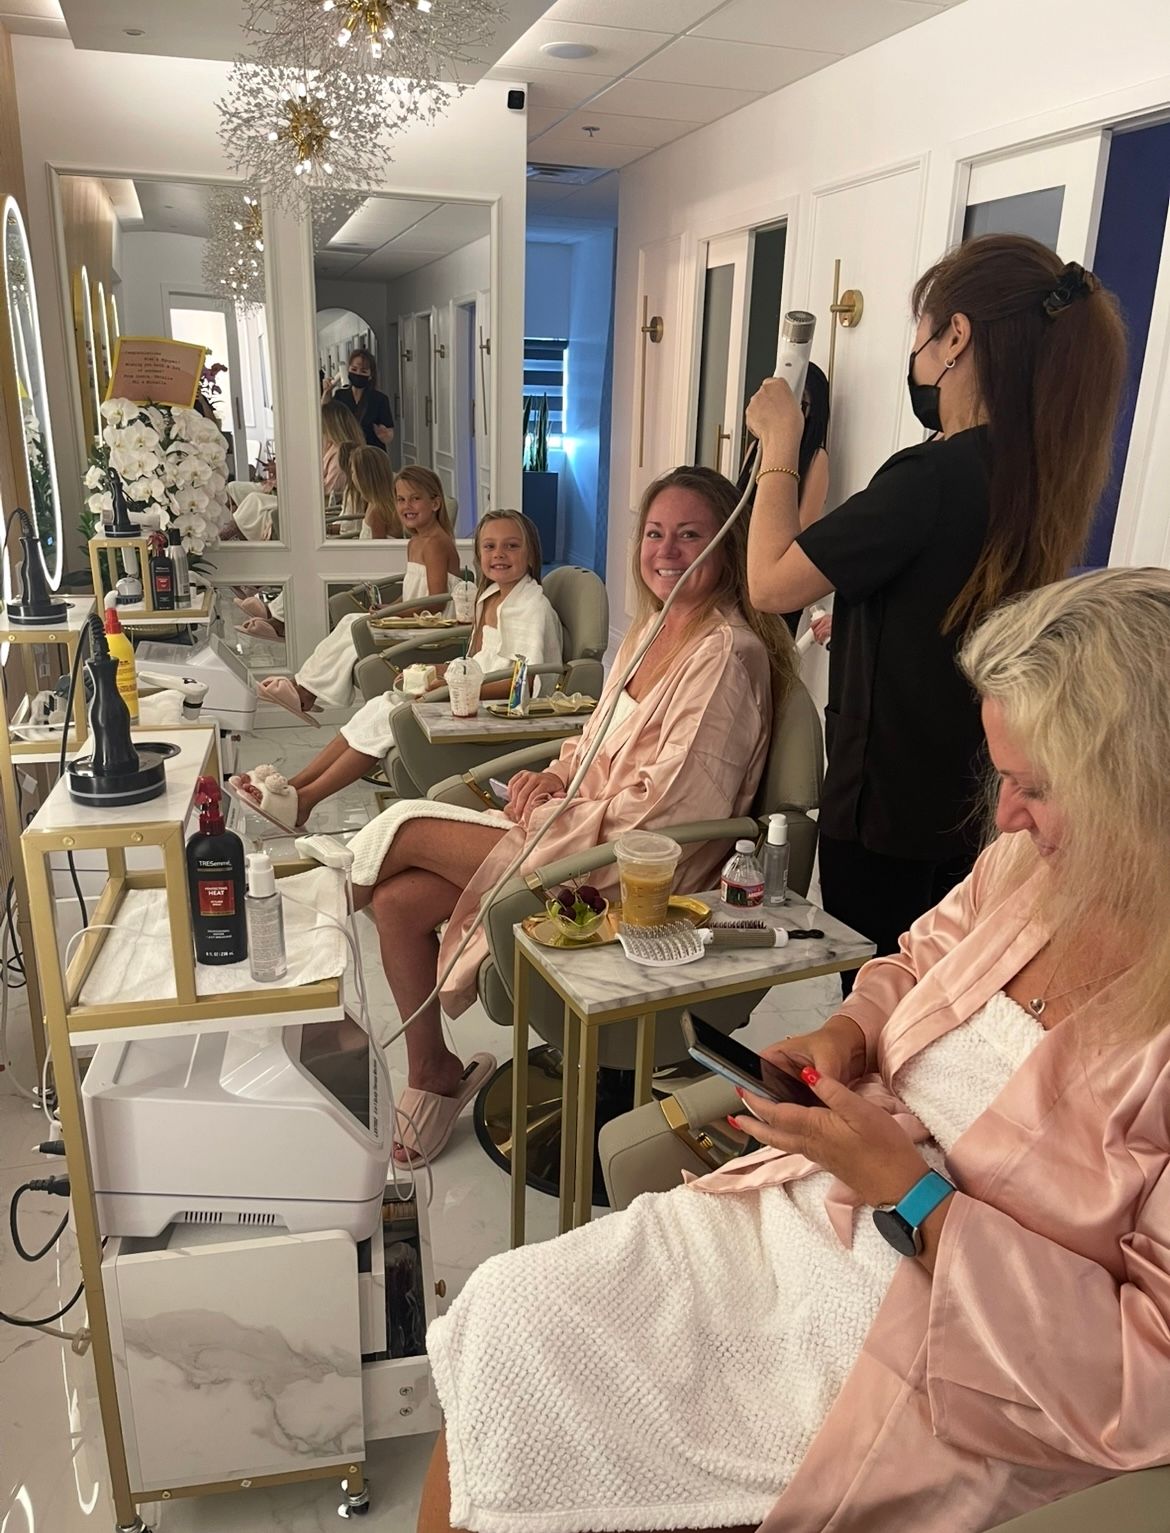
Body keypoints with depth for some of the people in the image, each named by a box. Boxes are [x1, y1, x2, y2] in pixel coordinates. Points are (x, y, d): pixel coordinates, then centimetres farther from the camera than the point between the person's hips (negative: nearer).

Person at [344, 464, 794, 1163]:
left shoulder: (727, 652, -17)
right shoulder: (652, 630, 11)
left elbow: (667, 809, -20)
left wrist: (555, 811, -14)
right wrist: (556, 777, -2)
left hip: (635, 870, -8)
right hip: (585, 829, 8)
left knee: (410, 830, -10)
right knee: (400, 902, -2)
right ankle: (432, 1072, 15)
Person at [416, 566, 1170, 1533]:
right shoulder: (1030, 865, -5)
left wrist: (911, 1197, -23)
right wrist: (848, 1037, -5)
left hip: (940, 1364, -6)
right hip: (803, 1214, 6)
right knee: (503, 1319, -1)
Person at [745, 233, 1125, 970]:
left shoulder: (933, 476, -24)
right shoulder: (1042, 479, 3)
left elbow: (771, 582, -20)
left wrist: (780, 443, -9)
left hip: (887, 807, -8)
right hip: (971, 806, 8)